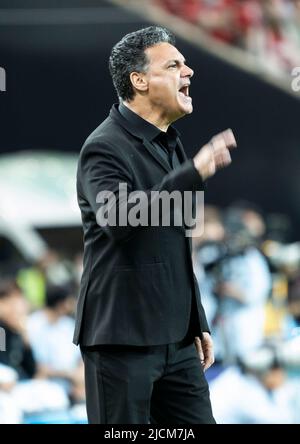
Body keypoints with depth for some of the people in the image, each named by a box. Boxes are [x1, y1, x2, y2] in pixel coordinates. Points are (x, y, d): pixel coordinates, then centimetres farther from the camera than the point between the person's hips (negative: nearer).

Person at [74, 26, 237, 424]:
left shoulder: (170, 145, 17)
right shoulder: (105, 147, -11)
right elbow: (120, 221, -30)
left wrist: (197, 324, 22)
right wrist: (193, 173, -34)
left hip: (177, 339, 8)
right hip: (122, 338, -8)